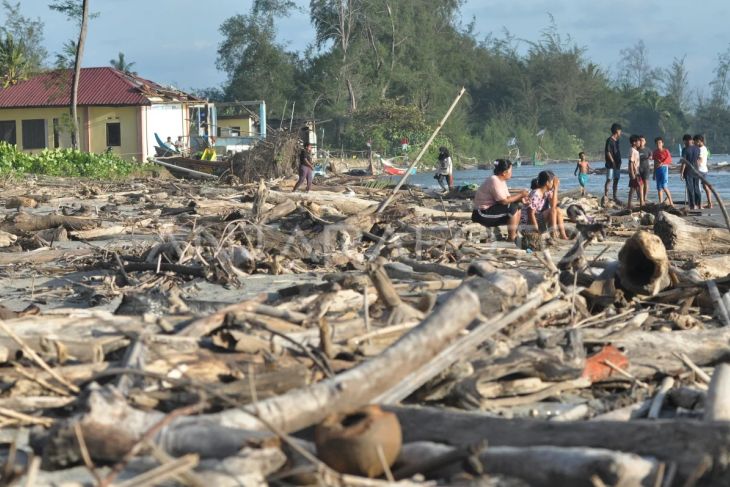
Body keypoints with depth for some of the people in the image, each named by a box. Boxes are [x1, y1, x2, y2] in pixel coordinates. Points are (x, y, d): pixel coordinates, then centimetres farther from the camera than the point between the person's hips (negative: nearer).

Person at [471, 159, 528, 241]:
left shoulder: (501, 181, 11)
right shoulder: (494, 181, -20)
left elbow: (507, 198, 7)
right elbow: (504, 201, -24)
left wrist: (519, 197, -10)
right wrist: (520, 195, -16)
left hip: (490, 211, 10)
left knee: (517, 207, 7)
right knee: (513, 208, -19)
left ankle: (514, 234, 4)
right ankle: (512, 238, -14)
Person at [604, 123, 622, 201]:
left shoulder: (616, 140, 15)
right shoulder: (609, 140, -11)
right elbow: (608, 152, -16)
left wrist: (619, 162, 13)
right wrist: (613, 162, -19)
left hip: (617, 164, 9)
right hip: (611, 165, -9)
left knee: (616, 180, 9)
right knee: (609, 180, -9)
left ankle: (615, 197, 14)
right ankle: (606, 197, -9)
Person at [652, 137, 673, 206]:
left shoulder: (665, 151, -1)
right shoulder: (655, 152, 14)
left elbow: (669, 160, -14)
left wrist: (662, 163, -27)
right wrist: (654, 173, 19)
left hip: (664, 168, -6)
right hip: (657, 169, 6)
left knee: (664, 186, -16)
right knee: (659, 187, 5)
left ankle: (671, 202, -11)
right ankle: (660, 202, 8)